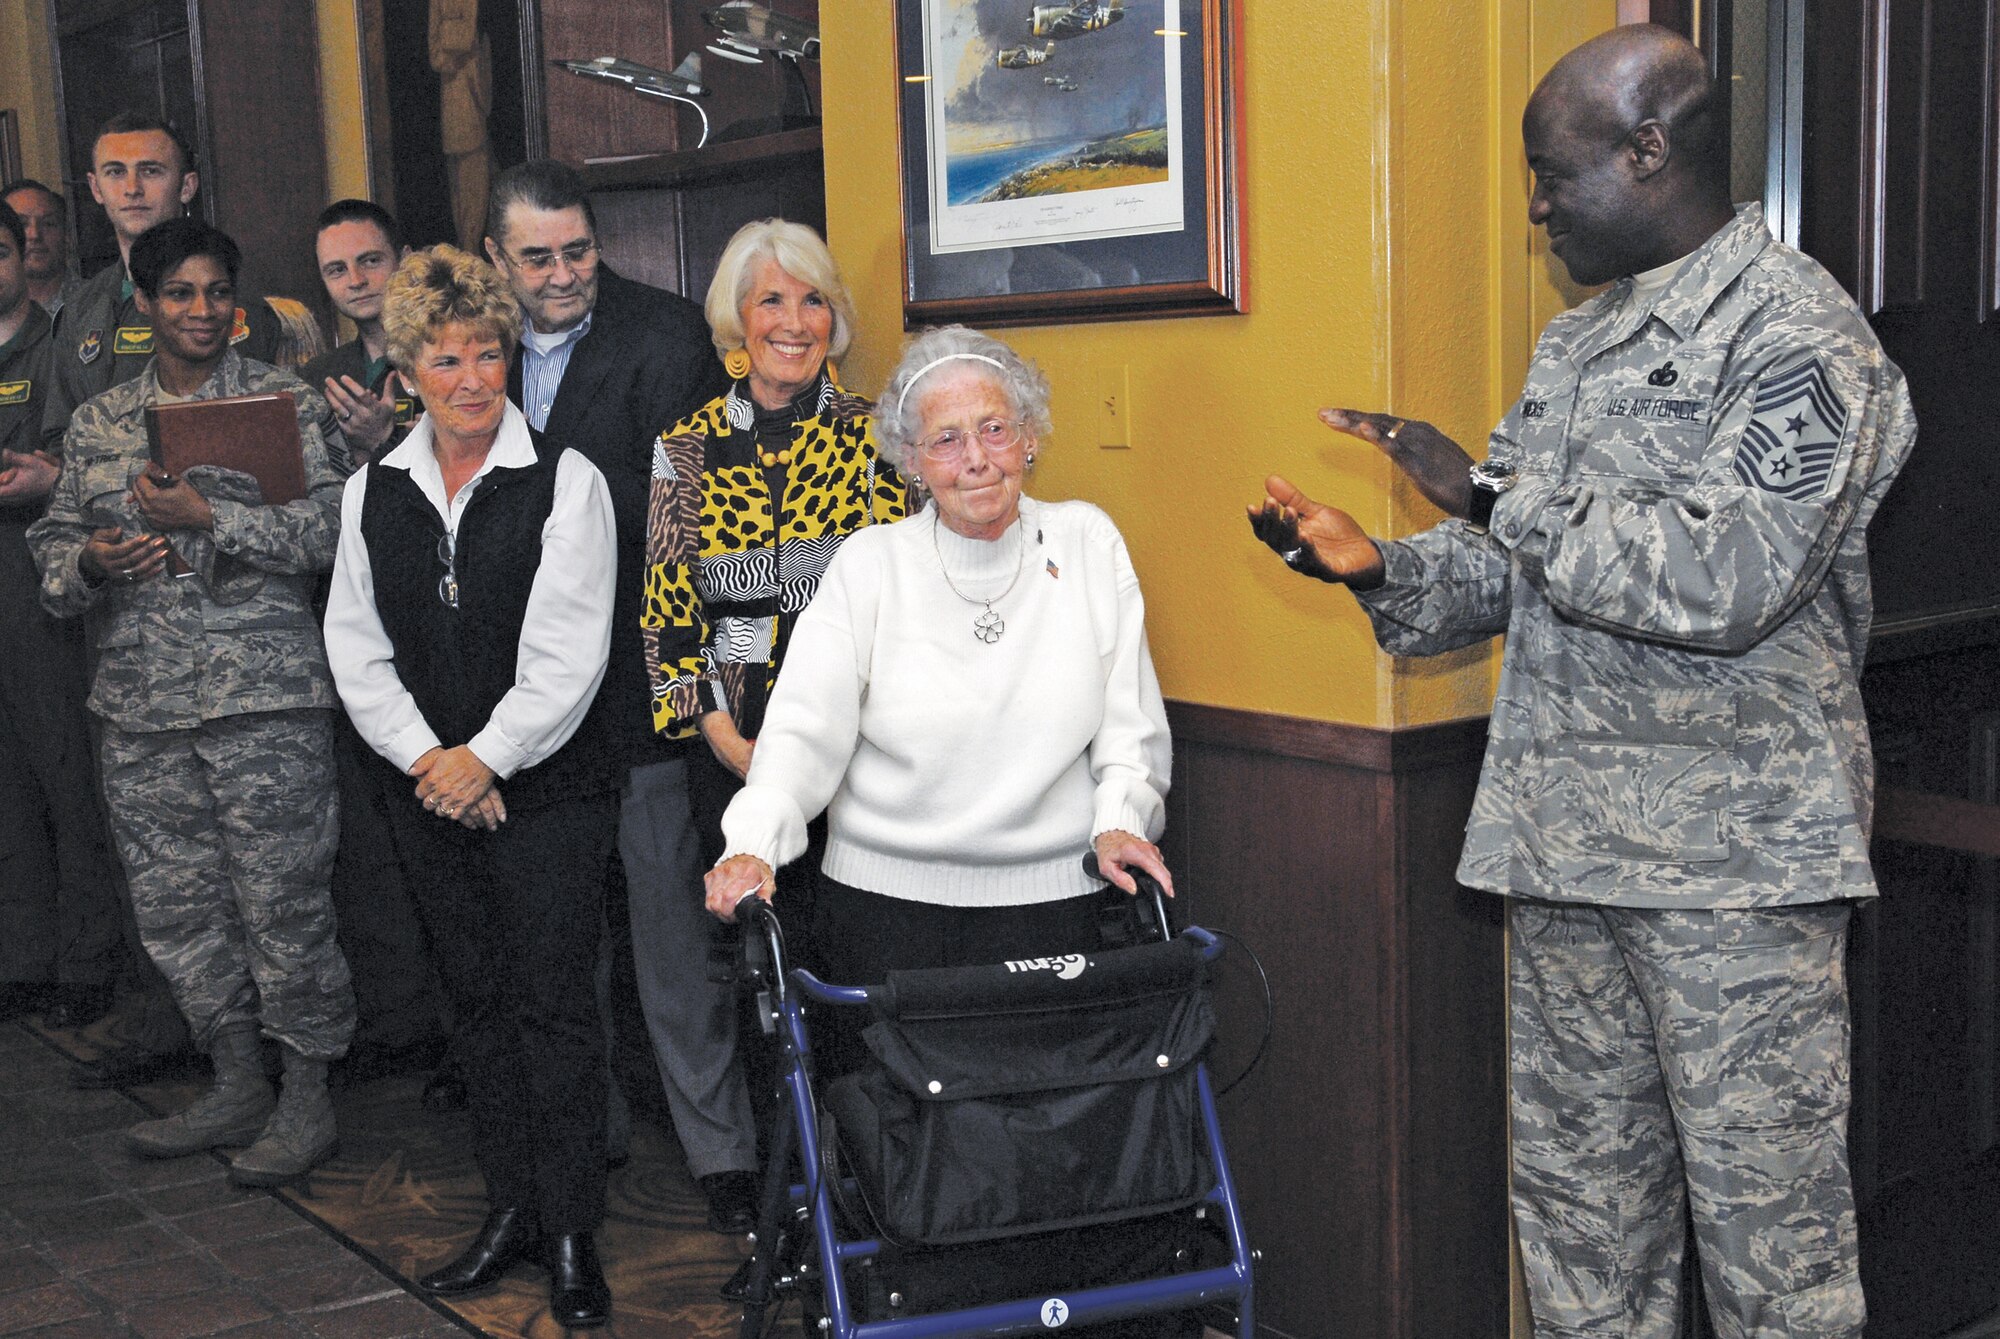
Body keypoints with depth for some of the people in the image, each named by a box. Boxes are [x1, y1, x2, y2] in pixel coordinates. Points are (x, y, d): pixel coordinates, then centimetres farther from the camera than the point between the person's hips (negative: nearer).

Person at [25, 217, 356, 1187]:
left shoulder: (285, 402, 2)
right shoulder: (97, 422, 14)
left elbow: (327, 529, -8)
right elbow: (54, 544, 17)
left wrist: (206, 515, -17)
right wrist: (87, 563, -6)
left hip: (265, 697, -5)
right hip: (140, 705, 5)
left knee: (282, 896, -3)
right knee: (172, 900, 9)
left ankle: (308, 1096, 11)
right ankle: (237, 1082, 25)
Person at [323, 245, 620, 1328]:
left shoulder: (564, 480, -6)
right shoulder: (372, 492, 8)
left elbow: (567, 656, -11)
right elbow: (357, 649, 5)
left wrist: (485, 757, -14)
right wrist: (426, 759, -7)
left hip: (548, 790, -4)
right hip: (431, 794, 5)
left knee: (554, 1005, -1)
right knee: (476, 1003, 13)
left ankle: (572, 1234, 10)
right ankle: (511, 1209, 25)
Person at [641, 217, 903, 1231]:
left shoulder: (871, 439, 3)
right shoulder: (684, 449, 5)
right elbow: (665, 606, 3)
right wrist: (716, 728, -8)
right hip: (723, 739, 1)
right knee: (706, 948, 4)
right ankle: (727, 1158, 21)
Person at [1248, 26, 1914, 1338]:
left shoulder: (1797, 332, -9)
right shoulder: (1575, 344, 16)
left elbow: (1730, 580, -22)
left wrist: (1493, 495, -18)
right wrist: (1382, 568, 1)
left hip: (1734, 851, -8)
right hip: (1566, 838, 8)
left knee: (1764, 1197, 1)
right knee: (1580, 1192, 14)